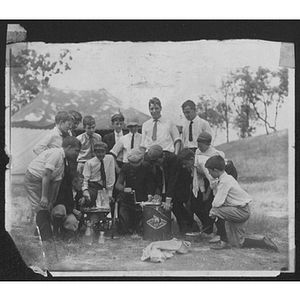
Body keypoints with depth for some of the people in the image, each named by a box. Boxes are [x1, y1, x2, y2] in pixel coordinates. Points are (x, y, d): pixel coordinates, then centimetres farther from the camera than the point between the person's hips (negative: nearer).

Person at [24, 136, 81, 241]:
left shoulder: (62, 161, 9)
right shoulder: (55, 154, -20)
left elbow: (55, 182, 10)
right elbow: (46, 175, -26)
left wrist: (51, 201, 8)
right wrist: (44, 197, -27)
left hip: (41, 181, 10)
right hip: (33, 178, -10)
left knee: (45, 209, 11)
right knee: (41, 209, -10)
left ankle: (49, 236, 17)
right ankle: (46, 239, -8)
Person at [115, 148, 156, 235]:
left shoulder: (146, 166, -4)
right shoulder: (126, 167, -4)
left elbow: (150, 182, -3)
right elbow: (118, 184, -9)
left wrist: (150, 194, -22)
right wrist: (124, 189, -32)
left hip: (142, 201, -1)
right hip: (127, 201, 1)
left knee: (140, 231, -5)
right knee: (123, 231, -4)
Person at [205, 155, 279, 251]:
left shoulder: (224, 181, -20)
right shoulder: (227, 177, 9)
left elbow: (218, 203, -24)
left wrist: (213, 204, -3)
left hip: (242, 211, -10)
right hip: (241, 211, 10)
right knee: (237, 243, 12)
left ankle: (223, 241, -6)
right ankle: (264, 242, 13)